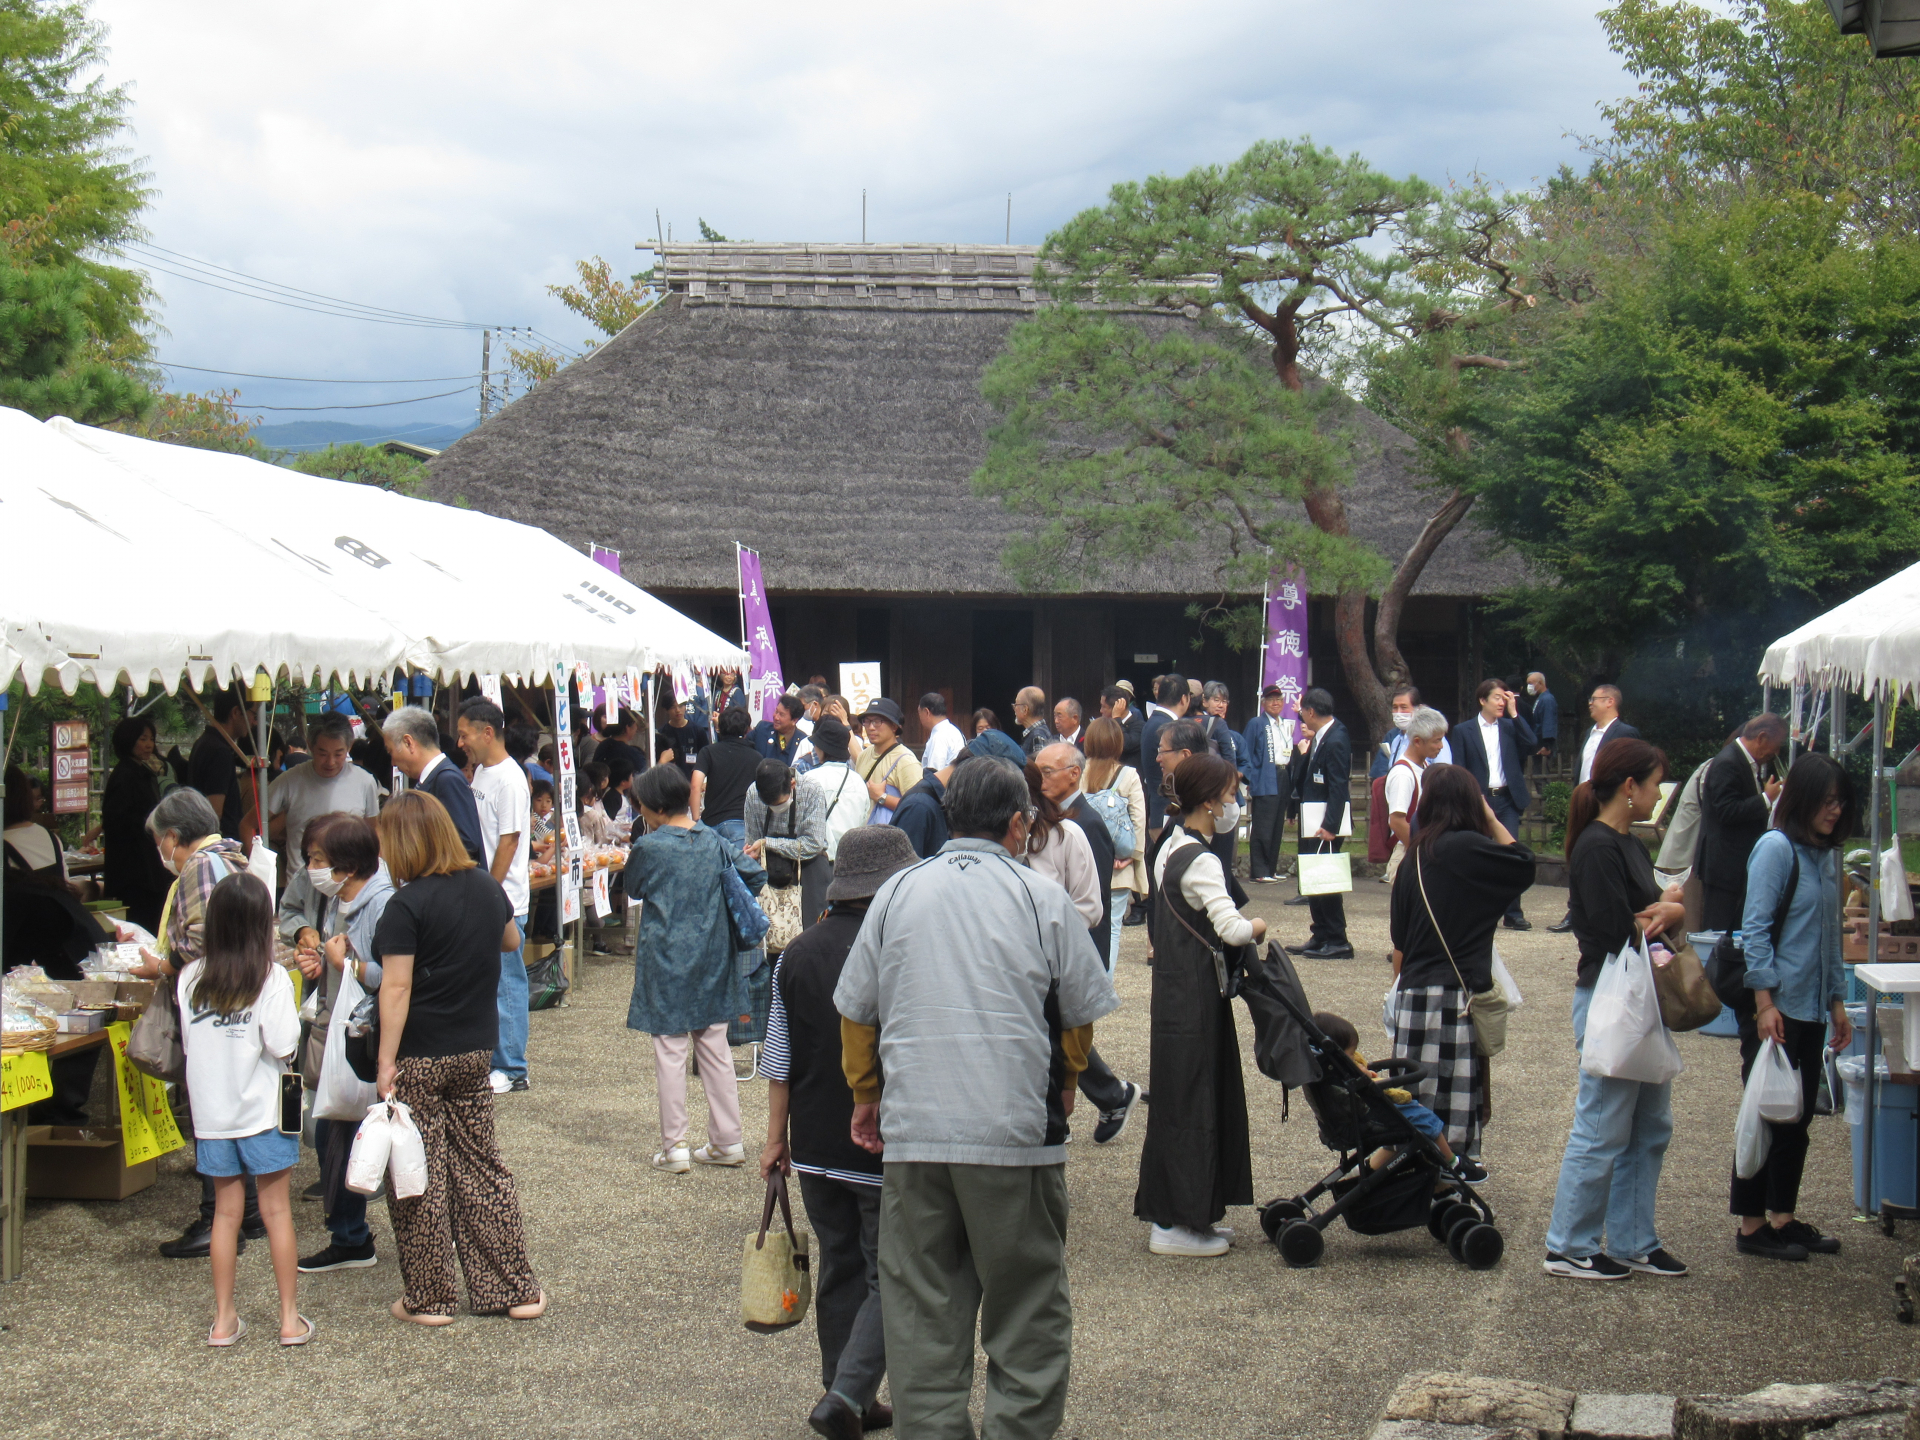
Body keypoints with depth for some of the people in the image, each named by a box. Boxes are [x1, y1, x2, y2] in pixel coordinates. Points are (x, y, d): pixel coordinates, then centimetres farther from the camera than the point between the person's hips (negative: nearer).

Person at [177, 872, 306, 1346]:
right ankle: (290, 1318, 10)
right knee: (276, 1211, 6)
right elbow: (283, 1045, -17)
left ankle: (224, 1319, 16)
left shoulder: (190, 979, -2)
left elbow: (187, 1042, 6)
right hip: (262, 1109, -3)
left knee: (226, 1211, 13)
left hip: (212, 1112, 3)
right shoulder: (271, 978, -13)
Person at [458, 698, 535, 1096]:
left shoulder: (509, 779, -15)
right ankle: (488, 1061, 23)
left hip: (504, 901, -9)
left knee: (506, 984, -2)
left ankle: (512, 1070, 4)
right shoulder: (481, 773, 13)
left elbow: (509, 841, -17)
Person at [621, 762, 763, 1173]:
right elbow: (756, 874, 4)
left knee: (670, 1051, 1)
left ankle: (675, 1147, 2)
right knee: (715, 1049, 12)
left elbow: (632, 890, 3)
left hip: (666, 961, -5)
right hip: (712, 961, 5)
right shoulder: (714, 841, 1)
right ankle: (727, 1141, 15)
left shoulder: (648, 848, -12)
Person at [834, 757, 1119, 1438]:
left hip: (912, 1129, 3)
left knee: (921, 1311, 8)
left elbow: (856, 1010, 12)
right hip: (1017, 1129, -2)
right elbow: (1081, 1012, 5)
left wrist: (865, 1095, 26)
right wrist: (1063, 1083, 24)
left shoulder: (897, 892, 7)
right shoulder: (1041, 897, -1)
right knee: (1026, 1305, 8)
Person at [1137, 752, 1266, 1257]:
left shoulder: (1172, 848, 11)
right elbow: (1231, 929, -28)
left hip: (1174, 988, 10)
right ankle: (1175, 1224, 3)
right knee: (1191, 1098, -3)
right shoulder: (1200, 861, -18)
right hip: (1194, 995, -10)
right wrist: (1258, 927, -7)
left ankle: (1187, 1214, 22)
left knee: (1192, 1096, 15)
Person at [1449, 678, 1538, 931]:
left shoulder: (1510, 727, 11)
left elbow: (1530, 745, -6)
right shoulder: (1465, 731, 4)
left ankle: (1513, 914, 0)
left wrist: (1514, 713, -6)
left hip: (1508, 799, 2)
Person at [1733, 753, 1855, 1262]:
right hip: (1775, 1006, -7)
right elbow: (1754, 929, -15)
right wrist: (1765, 1002, -19)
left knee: (1798, 1116, 12)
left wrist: (1837, 1000, 15)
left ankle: (1782, 1218, 22)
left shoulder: (1826, 855, 11)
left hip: (1811, 1008, 7)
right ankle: (1752, 1225, 7)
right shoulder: (1776, 847, -12)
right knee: (1768, 1115, -1)